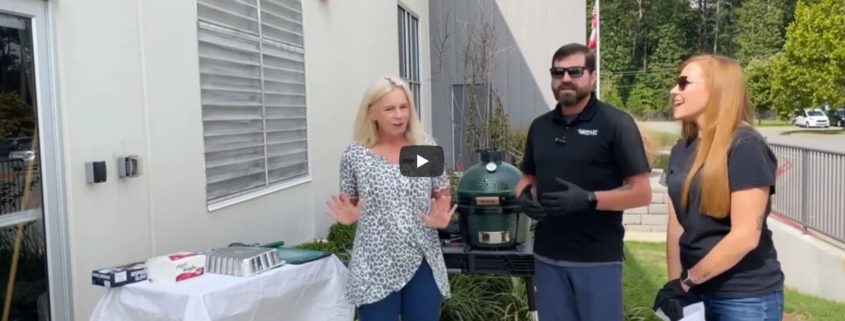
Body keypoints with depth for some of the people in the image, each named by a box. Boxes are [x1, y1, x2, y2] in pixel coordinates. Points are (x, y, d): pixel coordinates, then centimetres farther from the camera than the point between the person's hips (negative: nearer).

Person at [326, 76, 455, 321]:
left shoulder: (427, 147, 0)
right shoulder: (355, 155, -4)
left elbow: (443, 194, 10)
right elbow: (348, 205, 7)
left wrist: (441, 216, -10)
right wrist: (348, 216, -15)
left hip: (423, 262, 2)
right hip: (376, 267, -2)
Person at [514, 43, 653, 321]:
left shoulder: (616, 123, -7)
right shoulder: (539, 126, 10)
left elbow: (642, 192, -9)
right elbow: (528, 178, 19)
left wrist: (588, 199, -23)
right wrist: (524, 196, -4)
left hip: (598, 259, -5)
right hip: (548, 257, 5)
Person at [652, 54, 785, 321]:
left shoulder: (745, 147, -14)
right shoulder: (682, 151, 6)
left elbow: (745, 236, -20)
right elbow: (676, 224, 5)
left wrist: (687, 279, -13)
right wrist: (675, 283, -5)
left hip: (745, 297, -6)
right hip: (697, 290, 6)